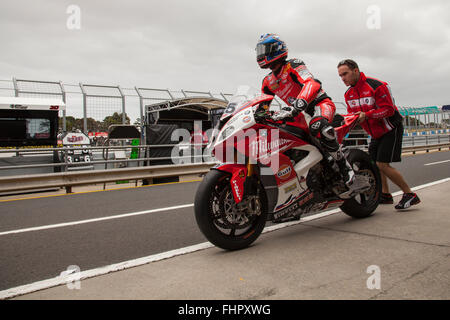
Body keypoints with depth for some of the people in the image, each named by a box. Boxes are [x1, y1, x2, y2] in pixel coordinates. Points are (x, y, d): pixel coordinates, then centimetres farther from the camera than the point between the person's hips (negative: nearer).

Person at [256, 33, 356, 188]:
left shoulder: (293, 65, -12)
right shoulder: (268, 81, 12)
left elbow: (312, 84, -31)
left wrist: (296, 107, -47)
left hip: (321, 103, -9)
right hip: (302, 113, 9)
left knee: (317, 126, -41)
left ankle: (345, 168, -27)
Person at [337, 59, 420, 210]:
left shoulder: (376, 86, -21)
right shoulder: (349, 94, 4)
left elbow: (389, 109, -23)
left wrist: (367, 115, -34)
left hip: (391, 130, -8)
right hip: (376, 133, 9)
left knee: (382, 164, -16)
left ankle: (410, 195, -5)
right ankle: (386, 195, 25)